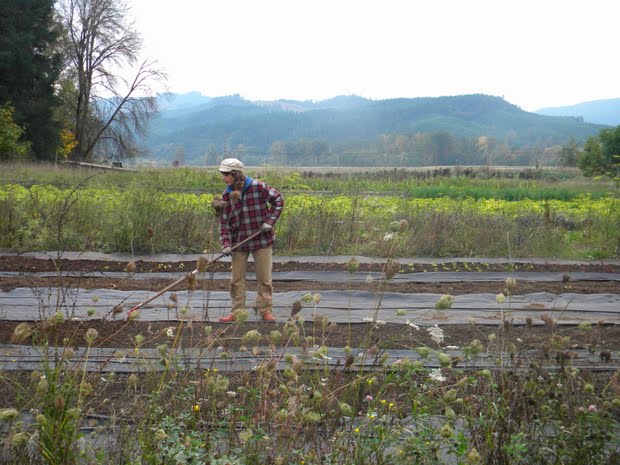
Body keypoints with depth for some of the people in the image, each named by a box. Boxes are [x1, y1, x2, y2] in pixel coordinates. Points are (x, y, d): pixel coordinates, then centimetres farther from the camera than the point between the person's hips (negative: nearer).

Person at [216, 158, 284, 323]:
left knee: (264, 278, 5)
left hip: (262, 240, -3)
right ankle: (236, 312, 20)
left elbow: (278, 200, -1)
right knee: (237, 279, 9)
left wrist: (270, 221, -11)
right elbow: (224, 221, 0)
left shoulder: (258, 187, -11)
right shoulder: (227, 195, -1)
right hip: (239, 242, 3)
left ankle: (266, 311, 18)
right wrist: (226, 244, -10)